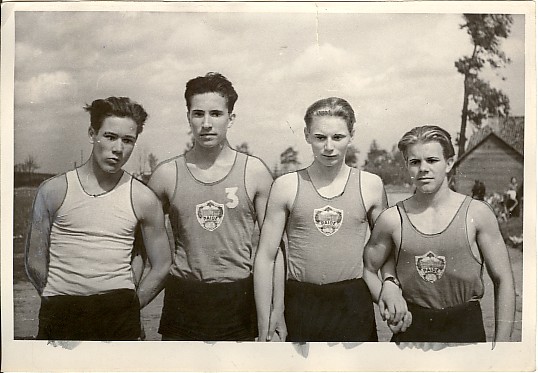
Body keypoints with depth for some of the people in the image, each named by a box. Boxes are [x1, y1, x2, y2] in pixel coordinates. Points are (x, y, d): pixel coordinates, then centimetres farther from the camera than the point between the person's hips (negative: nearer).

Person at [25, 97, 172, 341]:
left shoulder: (143, 199, 0)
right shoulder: (54, 191, 1)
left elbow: (161, 266, 7)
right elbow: (35, 261, 5)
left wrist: (130, 308, 3)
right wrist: (61, 303, 1)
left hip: (120, 315, 0)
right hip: (60, 313, 0)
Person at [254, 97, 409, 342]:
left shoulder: (371, 186, 2)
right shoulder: (286, 187, -2)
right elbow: (265, 257, 0)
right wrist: (264, 324, 0)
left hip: (354, 304, 1)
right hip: (301, 302, 0)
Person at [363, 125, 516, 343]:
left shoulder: (477, 213, -6)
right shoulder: (392, 219, -5)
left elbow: (503, 281, -2)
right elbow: (367, 270, 7)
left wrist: (502, 341, -4)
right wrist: (387, 294, -10)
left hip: (465, 326, 0)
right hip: (411, 328, 1)